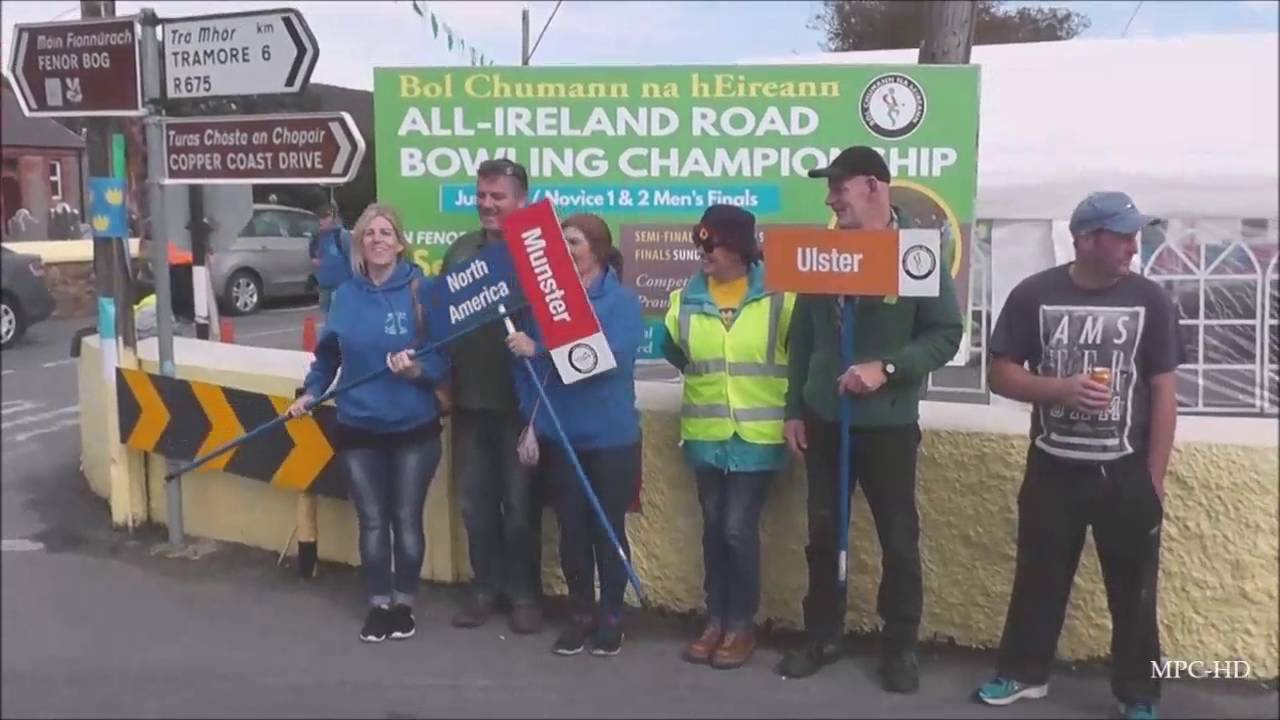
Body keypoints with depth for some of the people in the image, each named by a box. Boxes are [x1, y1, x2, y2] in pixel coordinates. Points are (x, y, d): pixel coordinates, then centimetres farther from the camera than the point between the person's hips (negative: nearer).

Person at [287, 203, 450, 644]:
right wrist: (311, 392, 1)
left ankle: (404, 603, 25)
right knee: (372, 522, 8)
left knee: (407, 519, 9)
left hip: (415, 429, -2)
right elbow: (328, 353, 12)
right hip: (358, 429, 3)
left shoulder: (422, 290, -10)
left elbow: (444, 358, -8)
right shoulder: (345, 295, 2)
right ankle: (379, 604, 23)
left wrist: (417, 370, -27)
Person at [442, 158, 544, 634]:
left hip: (520, 400, -5)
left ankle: (524, 592, 21)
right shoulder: (460, 251, 10)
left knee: (520, 502, 6)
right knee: (475, 500, 13)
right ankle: (485, 586, 27)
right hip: (470, 399, 5)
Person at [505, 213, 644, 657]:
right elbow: (526, 364, 3)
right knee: (571, 528, 11)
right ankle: (580, 615, 26)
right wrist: (531, 423, -3)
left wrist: (539, 350, -26)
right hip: (559, 436, 3)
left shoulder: (622, 301, -7)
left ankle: (611, 617, 23)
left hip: (610, 438, -3)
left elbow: (609, 359, -21)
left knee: (608, 528, 8)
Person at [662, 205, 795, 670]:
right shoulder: (686, 300, 3)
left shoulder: (779, 297, -8)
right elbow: (673, 353, 16)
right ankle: (716, 620, 25)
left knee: (739, 530, -4)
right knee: (713, 529, 12)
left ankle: (742, 626, 13)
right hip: (706, 435, 4)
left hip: (758, 436, -4)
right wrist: (706, 377, 6)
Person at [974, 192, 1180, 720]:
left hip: (1126, 472, 0)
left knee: (1133, 588, 9)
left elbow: (1164, 394, -1)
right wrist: (1061, 389, -19)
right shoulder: (1034, 295, -4)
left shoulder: (1150, 301, -3)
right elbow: (1001, 375, -2)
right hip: (1053, 468, 0)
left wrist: (1155, 477, -4)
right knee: (1039, 575, 13)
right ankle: (1023, 671, 30)